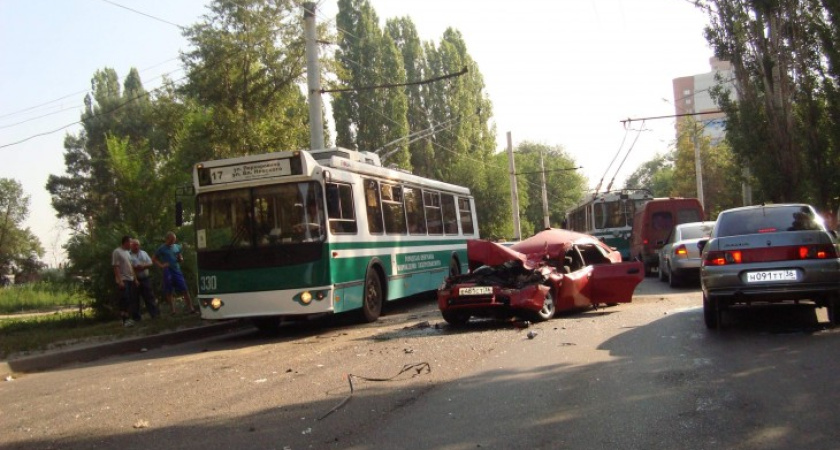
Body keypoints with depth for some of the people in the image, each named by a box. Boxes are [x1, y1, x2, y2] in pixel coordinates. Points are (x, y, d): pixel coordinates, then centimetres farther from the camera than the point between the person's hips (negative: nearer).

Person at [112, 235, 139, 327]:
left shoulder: (127, 252, 16)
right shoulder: (117, 252, -10)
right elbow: (116, 267, -15)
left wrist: (135, 279, 15)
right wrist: (120, 281, -21)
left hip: (130, 279, 8)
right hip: (123, 280, -8)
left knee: (131, 299, 7)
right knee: (124, 300, -10)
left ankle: (128, 318, 13)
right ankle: (125, 320, -9)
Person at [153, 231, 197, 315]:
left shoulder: (177, 247, 12)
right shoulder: (162, 249, 0)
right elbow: (154, 259, 4)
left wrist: (181, 259, -1)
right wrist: (161, 265, -9)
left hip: (177, 271, 3)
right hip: (168, 272, -3)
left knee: (185, 290, -4)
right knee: (169, 292, 2)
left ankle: (191, 309, -2)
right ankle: (173, 311, 8)